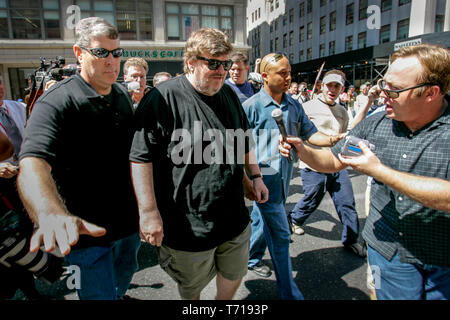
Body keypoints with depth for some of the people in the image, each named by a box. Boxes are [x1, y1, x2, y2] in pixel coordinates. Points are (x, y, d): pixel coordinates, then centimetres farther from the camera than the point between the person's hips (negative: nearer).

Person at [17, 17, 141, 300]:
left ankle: (119, 294, 58)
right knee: (100, 292, 9)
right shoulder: (57, 102, -20)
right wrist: (51, 213, -55)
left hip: (129, 218, 7)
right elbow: (33, 162, -35)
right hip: (88, 227, -6)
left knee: (125, 272, 28)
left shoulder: (124, 96, 3)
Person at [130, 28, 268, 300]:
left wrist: (255, 176, 13)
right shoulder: (163, 99, -17)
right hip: (188, 224, -5)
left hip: (235, 217, 6)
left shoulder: (229, 95, 6)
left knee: (235, 273, 24)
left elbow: (245, 142, 18)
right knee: (192, 287, 19)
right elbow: (141, 158, -18)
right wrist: (149, 213, -19)